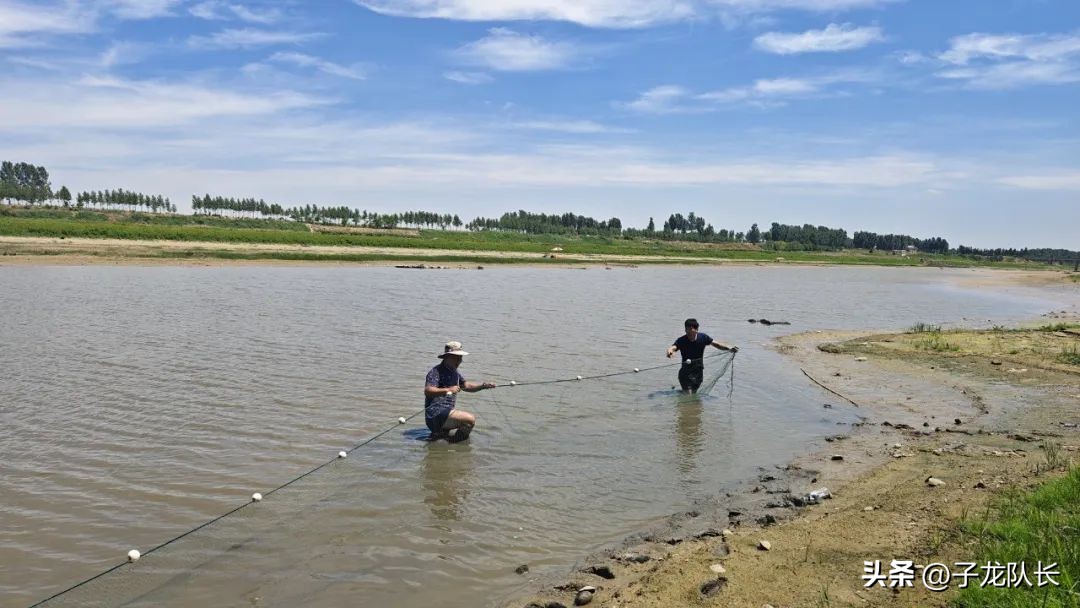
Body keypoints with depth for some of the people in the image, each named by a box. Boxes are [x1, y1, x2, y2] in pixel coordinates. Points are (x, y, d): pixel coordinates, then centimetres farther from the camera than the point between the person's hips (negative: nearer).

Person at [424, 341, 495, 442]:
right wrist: (448, 390, -31)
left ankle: (442, 433, 10)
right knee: (470, 419, -23)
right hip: (436, 414, -10)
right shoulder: (436, 371, -10)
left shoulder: (454, 372, 19)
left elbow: (466, 386, 19)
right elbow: (427, 391, -23)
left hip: (446, 412, 10)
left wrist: (483, 386, 3)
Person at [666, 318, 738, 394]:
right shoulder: (681, 340, -16)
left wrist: (729, 348, -15)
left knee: (694, 392, 13)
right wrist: (669, 351, -57)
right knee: (687, 393, -9)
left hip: (699, 370, 3)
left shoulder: (703, 337, -7)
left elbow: (716, 344, -1)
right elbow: (673, 347, -32)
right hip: (686, 370, -3)